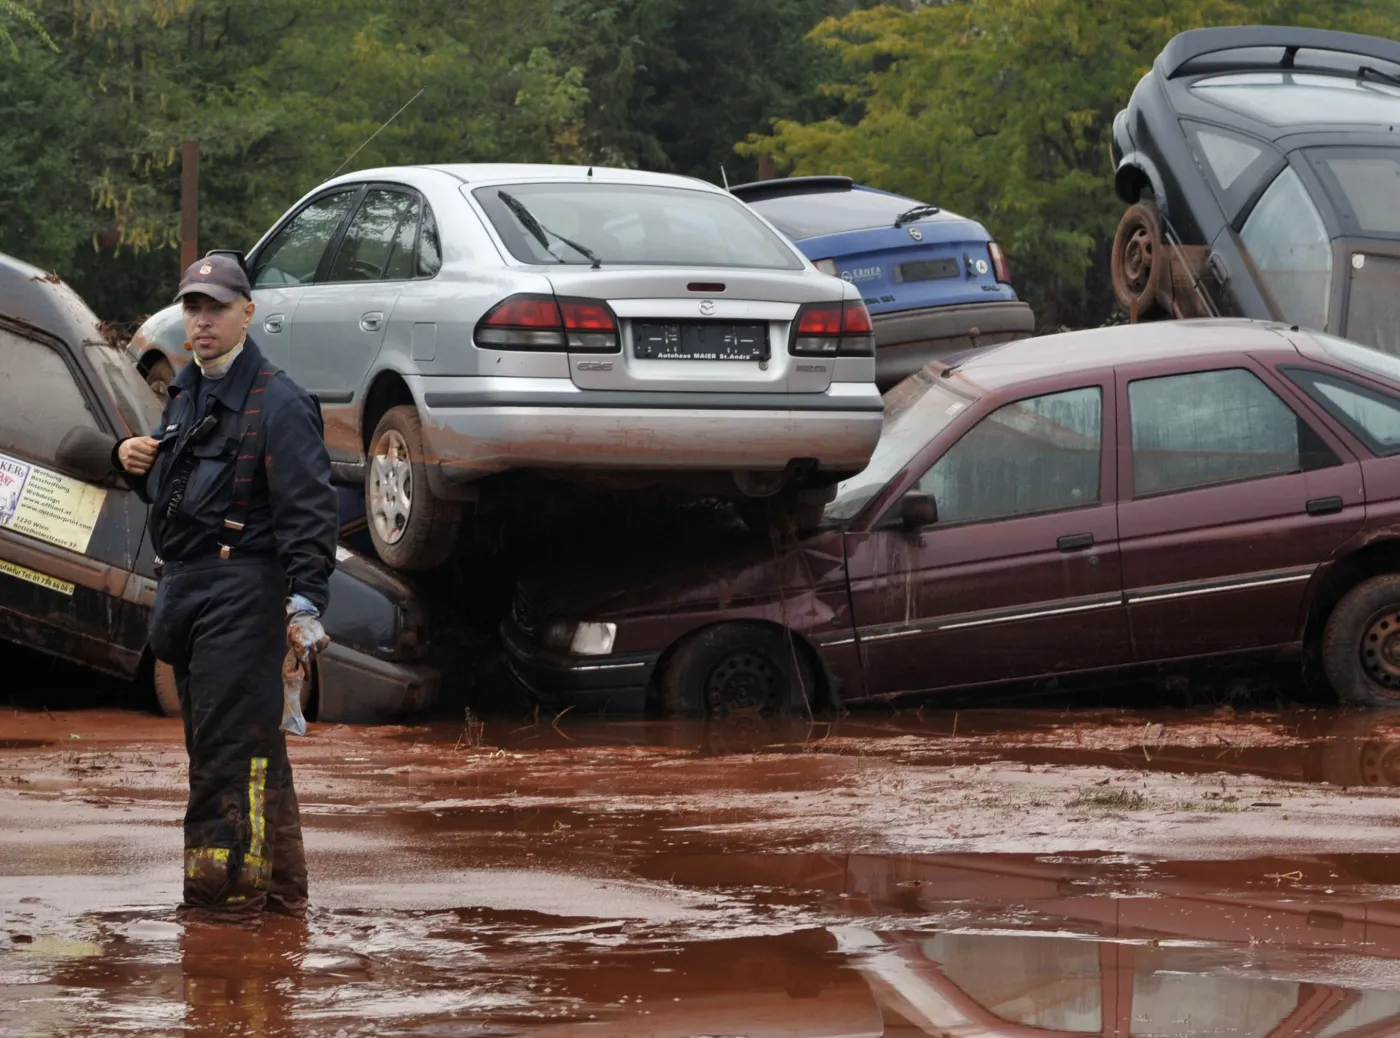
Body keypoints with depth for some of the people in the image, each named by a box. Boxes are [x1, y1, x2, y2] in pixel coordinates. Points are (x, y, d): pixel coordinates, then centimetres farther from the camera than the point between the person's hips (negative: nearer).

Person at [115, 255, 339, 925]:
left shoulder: (278, 403, -10)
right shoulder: (185, 393, 18)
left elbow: (309, 514, -16)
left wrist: (304, 605, -25)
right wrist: (133, 461, 8)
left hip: (244, 591, -9)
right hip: (186, 587, 9)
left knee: (232, 743, -11)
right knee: (232, 742, 13)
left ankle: (228, 891, -10)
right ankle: (278, 887, 21)